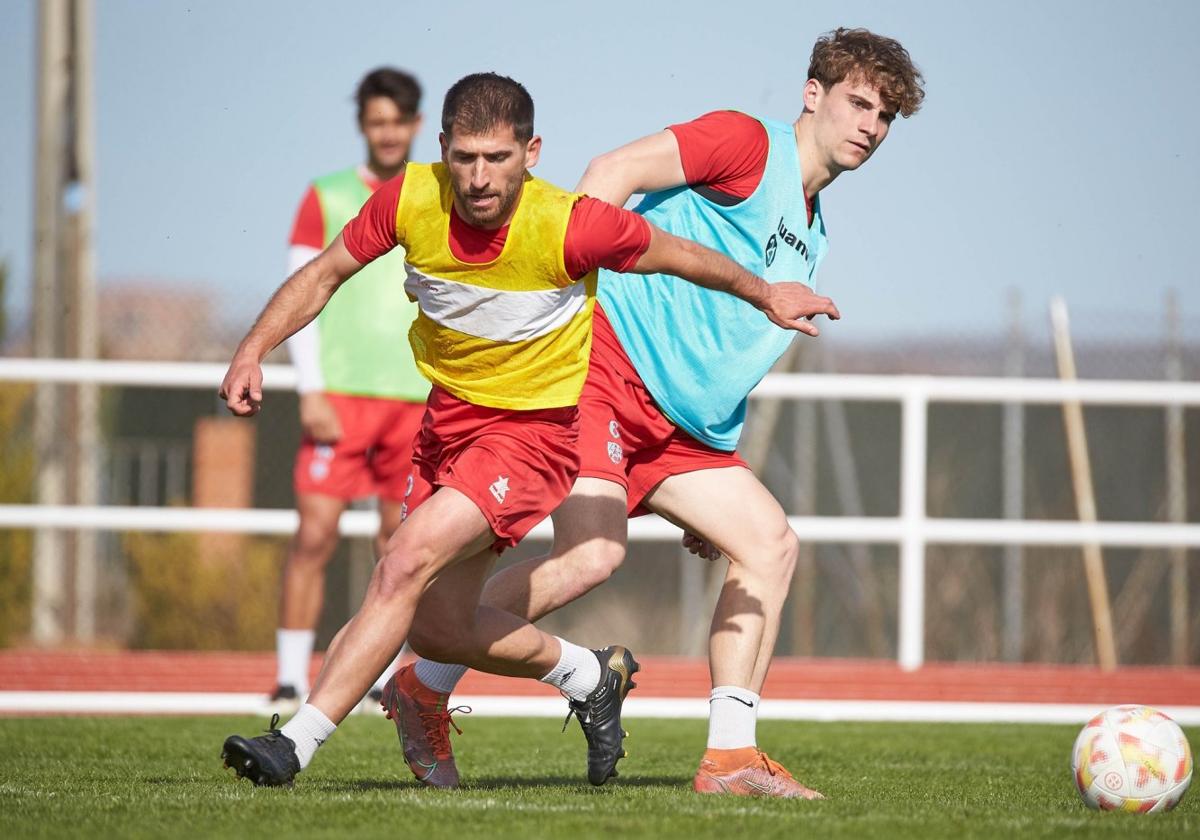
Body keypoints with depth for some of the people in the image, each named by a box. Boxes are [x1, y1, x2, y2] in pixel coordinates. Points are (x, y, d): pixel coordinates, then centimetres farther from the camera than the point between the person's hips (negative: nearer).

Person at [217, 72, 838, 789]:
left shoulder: (571, 227, -25)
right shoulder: (410, 202, -15)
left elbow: (680, 257, -6)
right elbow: (323, 275, 2)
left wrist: (768, 296, 9)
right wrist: (253, 352, -11)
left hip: (536, 427, -5)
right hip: (449, 414, 5)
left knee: (406, 566, -23)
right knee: (444, 619, 9)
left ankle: (297, 743, -20)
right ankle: (593, 677, 37)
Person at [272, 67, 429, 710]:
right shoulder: (326, 199, 5)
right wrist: (311, 392, -9)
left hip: (416, 398, 3)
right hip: (340, 393, -2)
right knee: (315, 533, -10)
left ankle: (381, 680, 14)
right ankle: (291, 680, -6)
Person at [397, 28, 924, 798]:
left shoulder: (810, 233, 24)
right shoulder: (748, 143, -3)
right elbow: (614, 173, -13)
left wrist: (716, 494, 24)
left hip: (675, 420, 9)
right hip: (602, 364, -9)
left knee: (770, 542, 0)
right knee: (593, 554, -23)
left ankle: (731, 757, -1)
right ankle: (425, 684, -7)